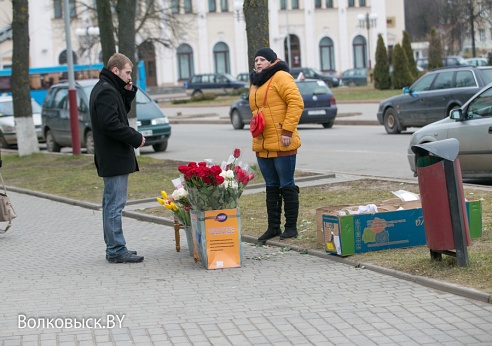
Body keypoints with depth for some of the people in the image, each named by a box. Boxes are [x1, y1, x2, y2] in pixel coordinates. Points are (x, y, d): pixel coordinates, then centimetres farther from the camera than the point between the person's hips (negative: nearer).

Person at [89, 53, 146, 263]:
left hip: (110, 158, 11)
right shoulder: (107, 91, -16)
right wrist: (136, 138, -15)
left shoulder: (105, 88, 16)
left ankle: (113, 248, 21)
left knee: (111, 204, 14)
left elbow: (121, 112, 22)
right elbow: (111, 123, -24)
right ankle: (117, 250, -6)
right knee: (115, 204, -8)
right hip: (115, 158, -11)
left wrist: (128, 93, 8)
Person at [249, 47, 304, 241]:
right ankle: (273, 227, 19)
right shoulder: (256, 83, 18)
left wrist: (287, 130, -21)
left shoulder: (281, 77, -8)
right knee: (271, 187, 13)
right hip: (262, 145, 8)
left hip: (282, 144, -8)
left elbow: (296, 102, -17)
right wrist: (255, 128, 15)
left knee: (287, 186, 0)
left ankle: (291, 227, 8)